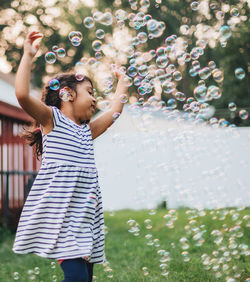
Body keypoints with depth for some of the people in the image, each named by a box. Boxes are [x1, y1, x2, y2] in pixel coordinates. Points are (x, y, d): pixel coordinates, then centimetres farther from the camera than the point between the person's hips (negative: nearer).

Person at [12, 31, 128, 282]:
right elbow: (22, 94, -12)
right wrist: (28, 56, -8)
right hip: (60, 211, -8)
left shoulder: (87, 130, 24)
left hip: (85, 211, 8)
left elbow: (114, 112, 37)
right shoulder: (51, 118, 3)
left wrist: (122, 83, 45)